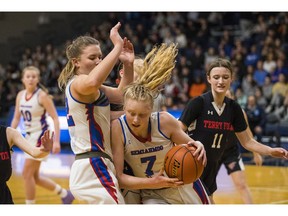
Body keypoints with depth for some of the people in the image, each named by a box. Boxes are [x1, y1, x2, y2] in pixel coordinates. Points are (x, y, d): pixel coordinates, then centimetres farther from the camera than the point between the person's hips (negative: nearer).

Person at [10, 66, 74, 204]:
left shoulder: (42, 96, -14)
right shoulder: (20, 95, 5)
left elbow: (55, 118, -15)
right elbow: (16, 118, 14)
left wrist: (56, 141, -22)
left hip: (41, 137, -8)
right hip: (29, 137, 8)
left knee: (27, 174, -9)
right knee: (34, 177, 12)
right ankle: (65, 194, 29)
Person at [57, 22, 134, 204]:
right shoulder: (77, 84, -12)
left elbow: (121, 95, 27)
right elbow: (91, 82, -38)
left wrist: (128, 65, 10)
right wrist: (117, 47, -34)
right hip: (93, 169, -10)